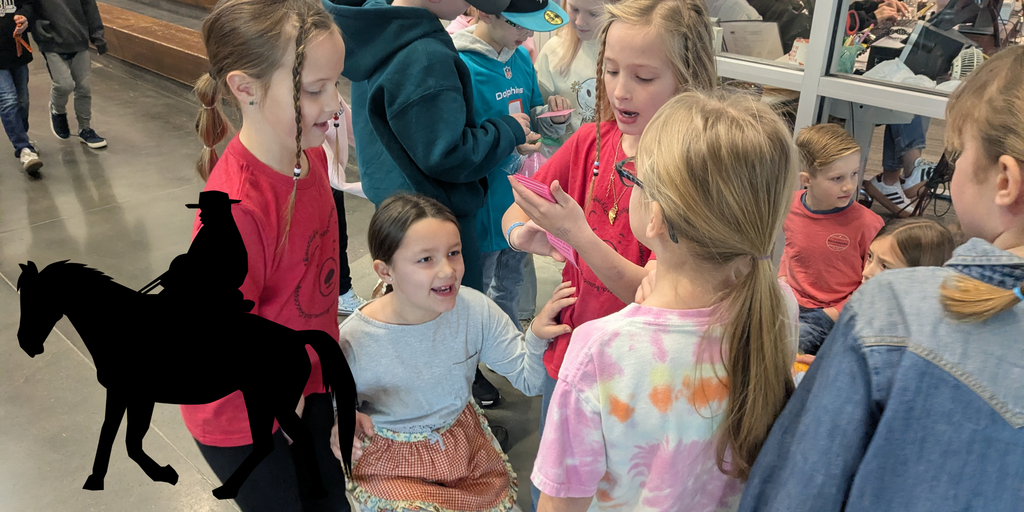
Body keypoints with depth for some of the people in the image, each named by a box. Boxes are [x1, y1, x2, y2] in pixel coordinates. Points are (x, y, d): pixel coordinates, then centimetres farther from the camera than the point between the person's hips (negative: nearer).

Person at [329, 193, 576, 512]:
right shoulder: (353, 343, -26)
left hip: (466, 447, 3)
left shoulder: (475, 310, -17)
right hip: (392, 466, -3)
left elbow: (528, 379, -10)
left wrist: (537, 338, -29)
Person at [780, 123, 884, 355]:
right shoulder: (790, 206, -3)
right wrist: (782, 279, 4)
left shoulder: (867, 223, -16)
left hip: (829, 312, -5)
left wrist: (839, 313, -13)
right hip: (789, 303, 5)